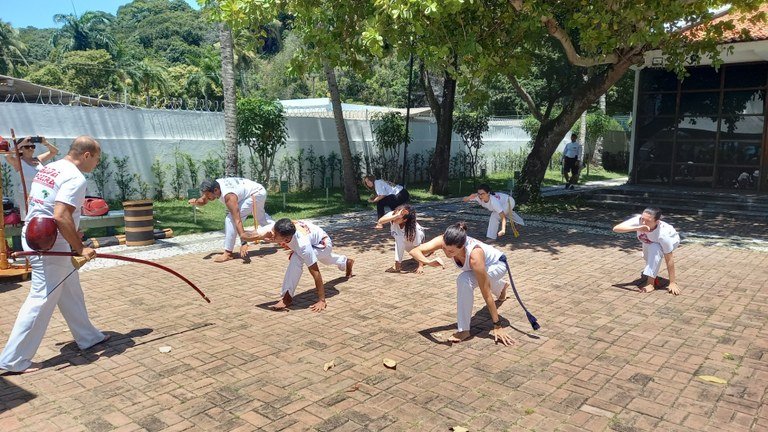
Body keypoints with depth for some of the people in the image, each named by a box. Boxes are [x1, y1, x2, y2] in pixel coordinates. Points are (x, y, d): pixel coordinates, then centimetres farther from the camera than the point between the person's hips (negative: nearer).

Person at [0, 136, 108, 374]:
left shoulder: (48, 168, 13)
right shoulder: (75, 178, -17)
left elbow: (35, 204, 19)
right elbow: (61, 216, -28)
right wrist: (80, 248, -20)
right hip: (49, 246, -10)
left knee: (71, 291, 19)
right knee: (42, 300, -2)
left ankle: (87, 337, 32)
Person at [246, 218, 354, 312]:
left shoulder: (302, 244, -47)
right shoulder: (275, 228, -36)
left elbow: (315, 272, -42)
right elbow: (253, 235, -43)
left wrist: (322, 301, -40)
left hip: (323, 243, -7)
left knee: (296, 259, -35)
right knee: (327, 260, 37)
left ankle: (287, 297, -21)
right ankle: (347, 262, 70)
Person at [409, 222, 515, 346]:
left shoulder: (474, 255, -45)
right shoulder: (444, 241, -34)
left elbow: (486, 293, -39)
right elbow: (414, 251, -38)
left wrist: (497, 326, -34)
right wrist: (429, 262, -59)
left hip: (496, 264, -6)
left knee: (465, 280, -34)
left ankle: (464, 330, -20)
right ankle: (503, 285, 73)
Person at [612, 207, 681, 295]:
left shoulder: (662, 234, -43)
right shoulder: (638, 220, -38)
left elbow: (669, 259, -34)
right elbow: (616, 228, -45)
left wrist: (672, 283, -33)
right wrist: (636, 228, -59)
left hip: (671, 239, -5)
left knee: (655, 249, -32)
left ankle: (651, 282, -26)